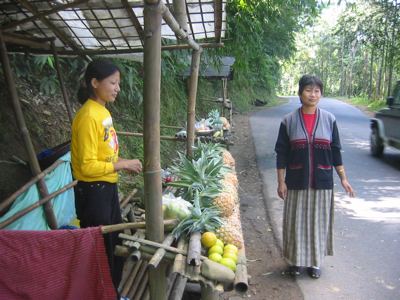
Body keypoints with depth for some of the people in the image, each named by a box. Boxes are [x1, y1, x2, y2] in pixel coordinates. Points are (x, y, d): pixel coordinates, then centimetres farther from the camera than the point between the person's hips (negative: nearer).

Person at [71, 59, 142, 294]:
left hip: (108, 187, 9)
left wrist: (125, 164, 2)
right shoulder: (88, 116, -21)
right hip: (93, 192, -9)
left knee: (115, 244, 21)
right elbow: (88, 166, -23)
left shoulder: (102, 111, 7)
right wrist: (123, 164, -17)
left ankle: (112, 291, 40)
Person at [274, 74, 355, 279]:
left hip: (322, 182, 1)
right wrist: (281, 182, -5)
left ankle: (315, 262, 26)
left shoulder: (329, 120, 1)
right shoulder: (289, 121, -3)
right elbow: (281, 154, -2)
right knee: (296, 222, 7)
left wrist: (343, 178, 3)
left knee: (319, 222, 9)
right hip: (296, 182, -1)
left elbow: (335, 151, 6)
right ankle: (297, 260, 25)